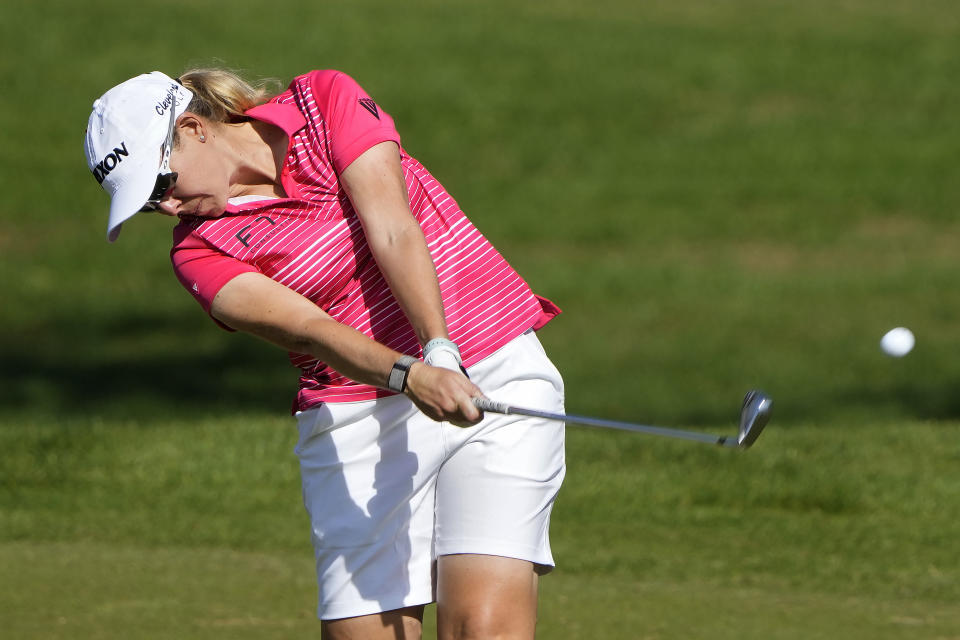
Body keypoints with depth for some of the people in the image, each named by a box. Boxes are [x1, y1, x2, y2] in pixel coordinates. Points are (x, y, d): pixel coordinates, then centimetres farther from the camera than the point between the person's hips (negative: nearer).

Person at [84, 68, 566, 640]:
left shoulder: (326, 101, -2)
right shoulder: (200, 252, -3)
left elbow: (393, 230, -15)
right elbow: (309, 329, -19)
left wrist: (441, 349, -30)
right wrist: (410, 376, -37)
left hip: (495, 376, -2)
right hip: (357, 417, 2)